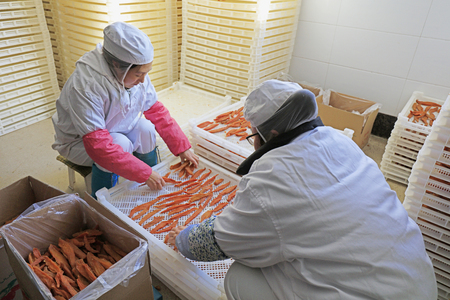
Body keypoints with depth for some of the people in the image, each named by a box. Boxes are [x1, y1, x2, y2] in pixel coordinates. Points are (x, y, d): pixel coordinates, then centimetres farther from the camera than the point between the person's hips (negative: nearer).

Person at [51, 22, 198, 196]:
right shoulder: (85, 86, -38)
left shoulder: (136, 72, -19)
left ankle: (152, 192, -1)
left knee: (146, 129, -21)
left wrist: (182, 147, -15)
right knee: (121, 143, -32)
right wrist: (144, 173, -39)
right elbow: (97, 146, -39)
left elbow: (156, 111, -9)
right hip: (80, 141, -5)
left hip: (116, 129, 6)